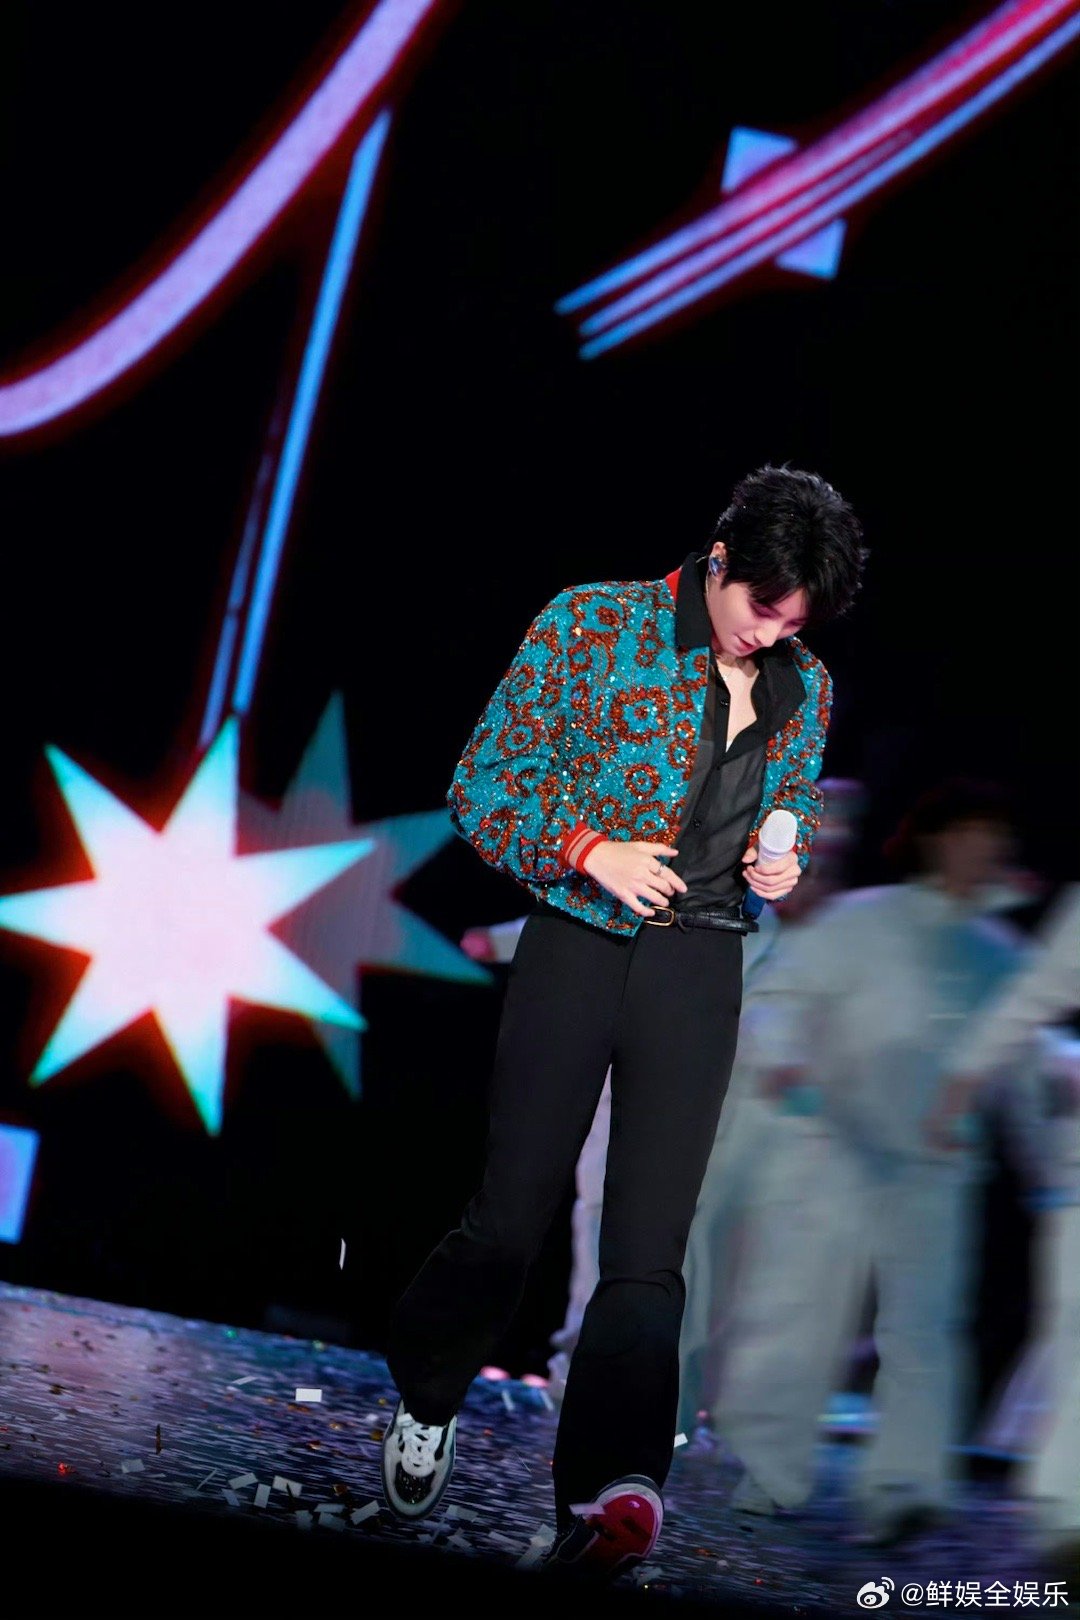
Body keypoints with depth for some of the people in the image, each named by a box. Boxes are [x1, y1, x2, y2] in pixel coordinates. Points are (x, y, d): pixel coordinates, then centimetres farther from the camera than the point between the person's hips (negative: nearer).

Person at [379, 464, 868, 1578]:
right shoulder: (591, 625, -2)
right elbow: (484, 785, -1)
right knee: (512, 1221, 1)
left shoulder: (803, 689, 12)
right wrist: (592, 850, -15)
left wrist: (781, 868, 3)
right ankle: (425, 1394, 29)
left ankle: (608, 1492, -16)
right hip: (577, 940, -3)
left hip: (701, 965, 3)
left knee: (649, 1251, -9)